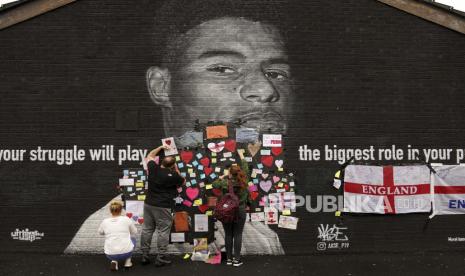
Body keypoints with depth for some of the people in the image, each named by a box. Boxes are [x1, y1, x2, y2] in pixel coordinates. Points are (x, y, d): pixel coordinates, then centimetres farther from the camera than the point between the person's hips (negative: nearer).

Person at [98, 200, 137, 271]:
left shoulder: (105, 222, 0)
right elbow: (134, 232, 14)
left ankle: (114, 261, 11)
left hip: (110, 254, 1)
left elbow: (100, 232, 22)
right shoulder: (127, 219, -3)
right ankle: (127, 262, 18)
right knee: (133, 239, 31)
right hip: (126, 252, -1)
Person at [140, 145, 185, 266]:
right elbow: (183, 181, 10)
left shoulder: (153, 168, -1)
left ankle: (144, 255, 17)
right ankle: (160, 258, 3)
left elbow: (150, 155, 21)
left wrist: (161, 147, 28)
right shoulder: (173, 175, -13)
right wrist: (176, 170, 14)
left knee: (147, 229, 12)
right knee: (163, 231, 2)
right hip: (163, 207, -5)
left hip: (148, 204, 6)